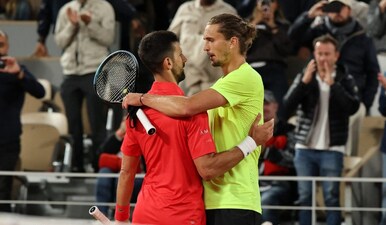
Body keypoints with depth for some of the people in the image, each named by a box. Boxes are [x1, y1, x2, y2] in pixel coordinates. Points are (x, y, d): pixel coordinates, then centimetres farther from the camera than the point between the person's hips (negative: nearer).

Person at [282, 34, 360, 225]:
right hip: (304, 147, 2)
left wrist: (332, 84, -18)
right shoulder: (304, 77, 7)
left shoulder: (345, 79, 2)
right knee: (304, 197, 5)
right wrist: (305, 81, -15)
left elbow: (353, 107, -14)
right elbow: (288, 106, -4)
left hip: (332, 149, -2)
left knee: (332, 197, -2)